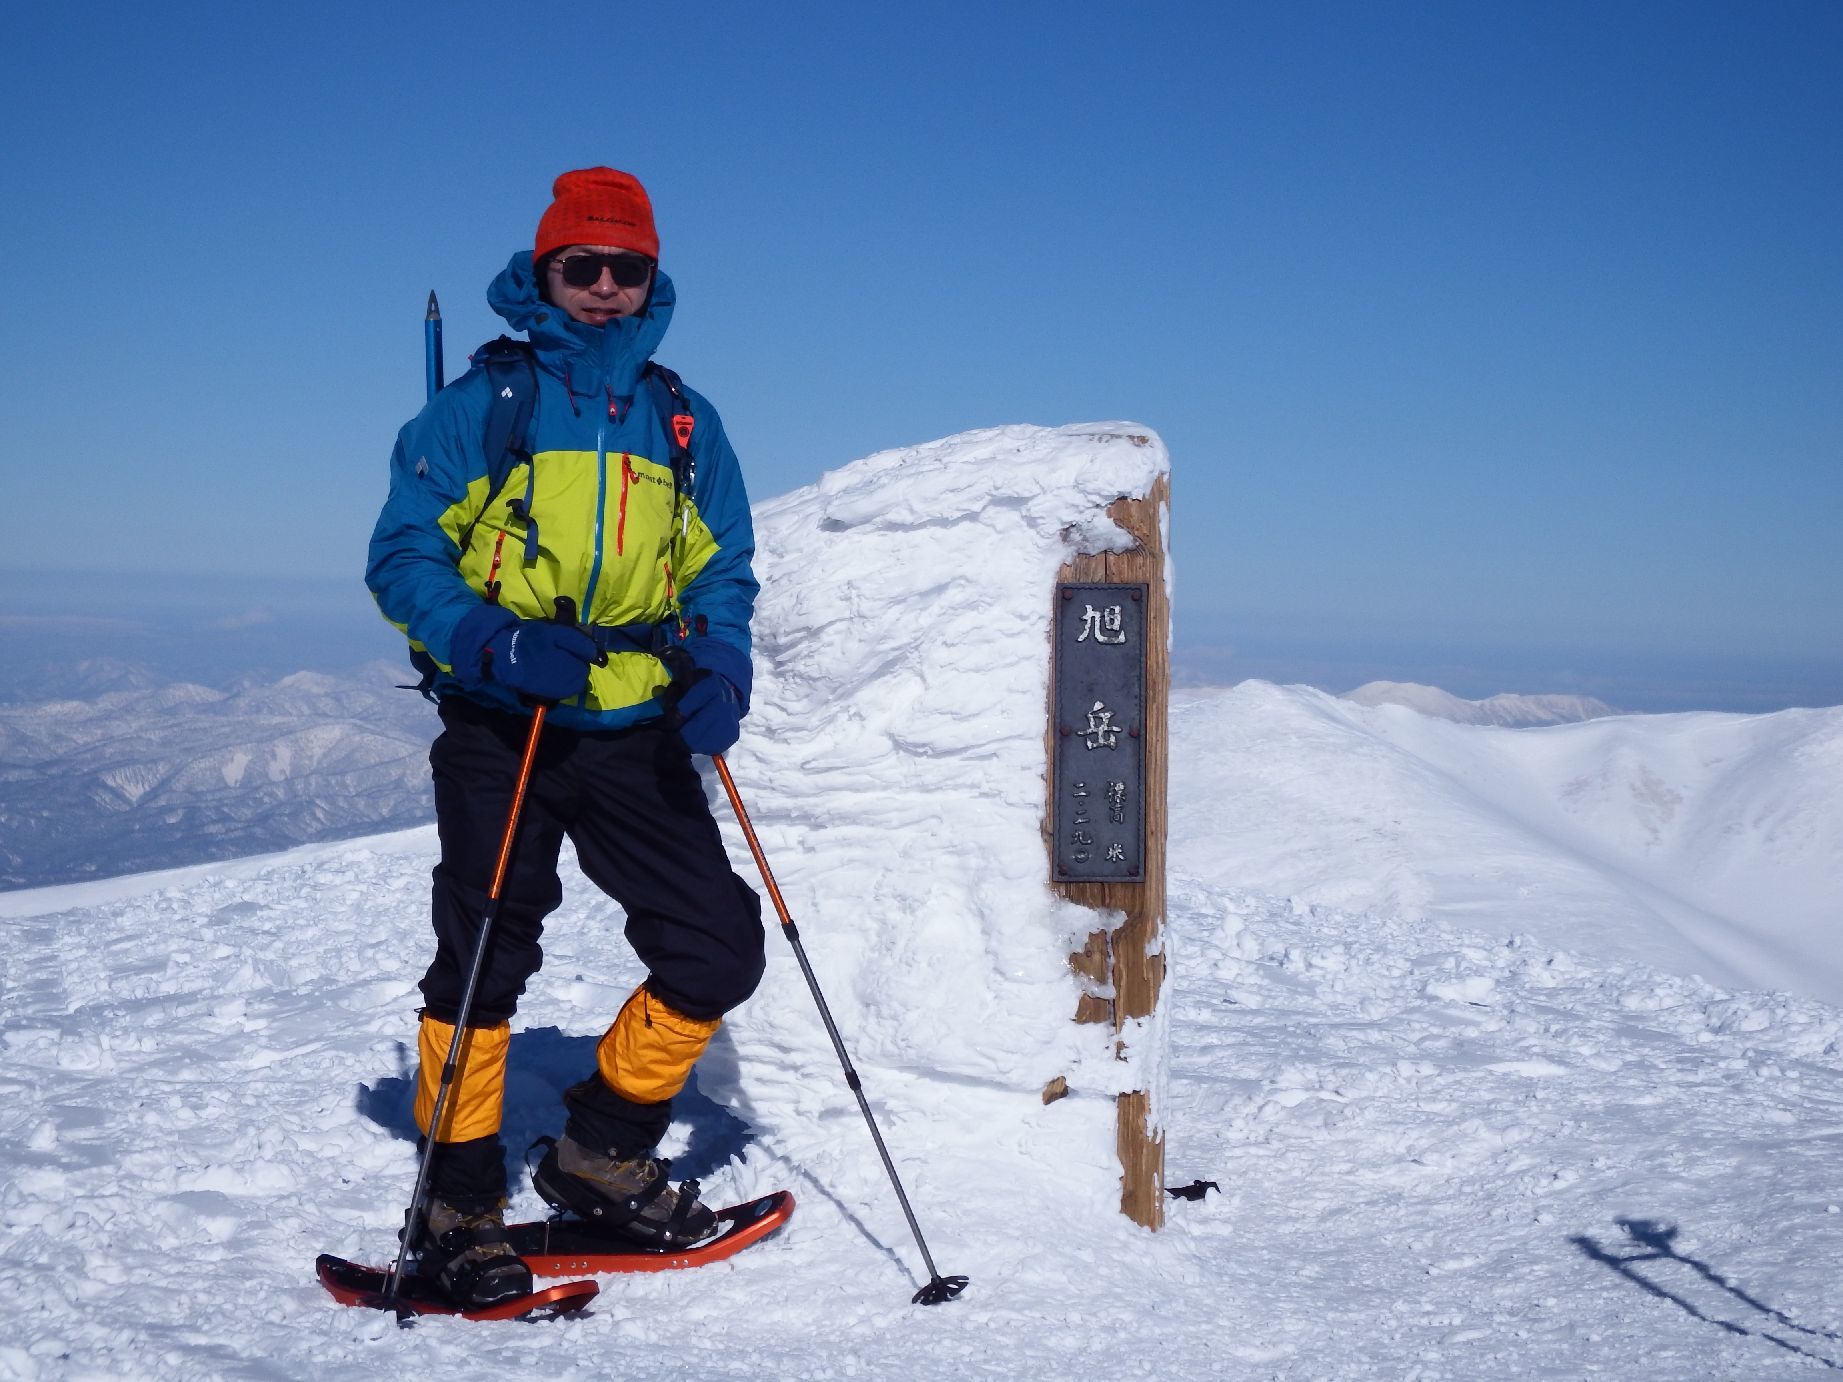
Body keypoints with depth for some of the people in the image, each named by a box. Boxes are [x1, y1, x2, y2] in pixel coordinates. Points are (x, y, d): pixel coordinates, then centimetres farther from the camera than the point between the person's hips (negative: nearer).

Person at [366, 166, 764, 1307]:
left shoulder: (685, 424, 12)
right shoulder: (478, 407, 0)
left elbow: (721, 571, 15)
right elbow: (404, 556, -3)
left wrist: (719, 670, -6)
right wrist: (498, 645, -21)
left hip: (636, 733, 4)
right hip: (501, 729, -4)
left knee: (720, 947, 0)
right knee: (484, 963, -2)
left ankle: (601, 1153, 19)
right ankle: (460, 1208, 14)